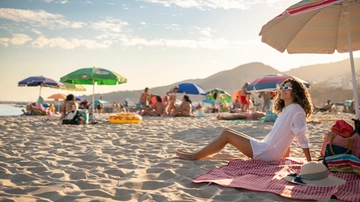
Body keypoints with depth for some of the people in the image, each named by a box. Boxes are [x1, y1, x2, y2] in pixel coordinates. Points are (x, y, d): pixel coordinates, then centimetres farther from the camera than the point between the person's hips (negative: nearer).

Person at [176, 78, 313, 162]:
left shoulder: (296, 109, -12)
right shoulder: (286, 109, 16)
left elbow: (303, 136, -14)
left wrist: (310, 161, -14)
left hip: (268, 153, -9)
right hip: (266, 148, 9)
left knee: (226, 134, -10)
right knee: (227, 131, 9)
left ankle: (195, 156, -2)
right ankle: (197, 154, 11)